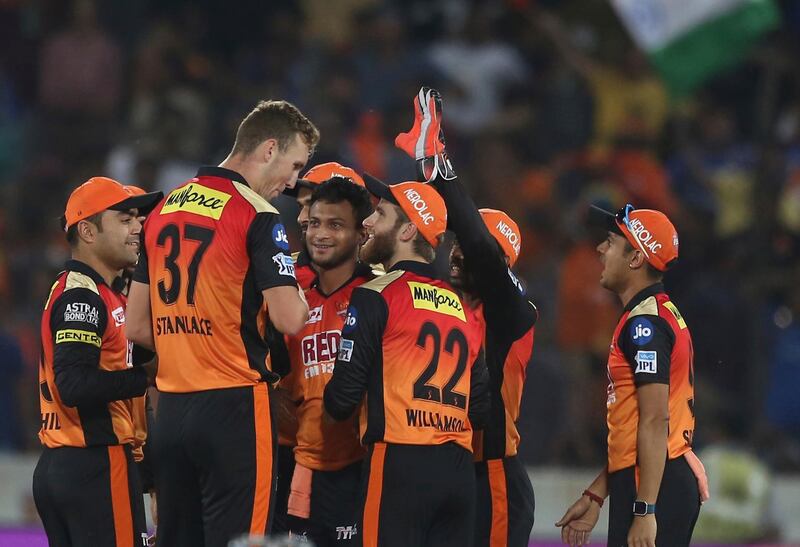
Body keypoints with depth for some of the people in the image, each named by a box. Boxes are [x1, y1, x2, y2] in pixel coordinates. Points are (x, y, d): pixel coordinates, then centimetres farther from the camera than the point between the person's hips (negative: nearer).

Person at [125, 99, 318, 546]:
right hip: (233, 408, -7)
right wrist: (297, 291, 4)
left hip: (171, 407, 7)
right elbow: (289, 319, -16)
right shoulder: (257, 215, -9)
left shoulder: (164, 210, 14)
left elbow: (139, 327, 17)